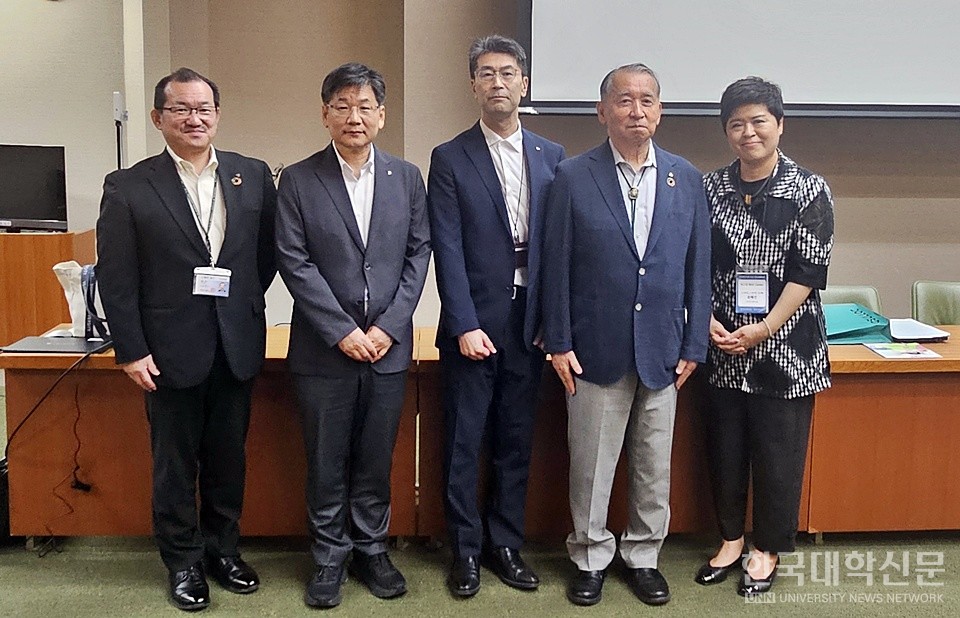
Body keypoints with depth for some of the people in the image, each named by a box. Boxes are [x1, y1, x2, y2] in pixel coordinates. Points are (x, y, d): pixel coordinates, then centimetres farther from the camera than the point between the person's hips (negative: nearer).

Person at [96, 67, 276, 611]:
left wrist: (243, 301, 4)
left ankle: (223, 547, 32)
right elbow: (115, 277, -5)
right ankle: (183, 561, 27)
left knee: (229, 457, 14)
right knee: (175, 462, 10)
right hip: (171, 349, -2)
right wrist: (131, 350, -9)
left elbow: (270, 251, 10)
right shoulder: (129, 187, -4)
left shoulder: (254, 175, 3)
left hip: (238, 344, 2)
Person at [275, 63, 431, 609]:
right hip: (324, 349, -1)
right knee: (327, 461, 9)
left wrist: (389, 326, -7)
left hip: (388, 344, 2)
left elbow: (419, 254, 3)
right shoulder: (299, 180, -2)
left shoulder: (407, 177, 5)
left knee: (376, 457, 12)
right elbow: (295, 262, -7)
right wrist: (343, 331, -12)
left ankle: (371, 549, 29)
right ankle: (330, 557, 25)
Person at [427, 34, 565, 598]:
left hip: (530, 323, 3)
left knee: (517, 443, 12)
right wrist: (466, 326, -14)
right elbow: (447, 251, -8)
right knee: (464, 445, 6)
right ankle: (466, 550, 21)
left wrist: (553, 321, -1)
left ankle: (505, 544, 27)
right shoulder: (450, 159, -1)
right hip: (474, 323, -3)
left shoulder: (551, 156, 8)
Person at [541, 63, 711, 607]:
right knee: (591, 464, 9)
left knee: (655, 467, 13)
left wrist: (694, 346, 3)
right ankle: (591, 559, 28)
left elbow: (699, 267, 6)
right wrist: (559, 342, -5)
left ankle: (644, 557, 32)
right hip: (596, 350, -2)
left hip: (662, 351, 3)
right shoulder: (574, 177, -3)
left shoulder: (687, 179, 4)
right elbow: (557, 266, -2)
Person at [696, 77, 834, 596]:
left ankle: (767, 549, 27)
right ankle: (731, 539, 32)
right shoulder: (710, 188, 4)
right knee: (724, 446, 11)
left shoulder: (809, 191, -5)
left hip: (784, 347, -3)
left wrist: (763, 330, -17)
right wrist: (708, 321, -9)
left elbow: (807, 272, -9)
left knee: (778, 452, 7)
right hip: (722, 346, 3)